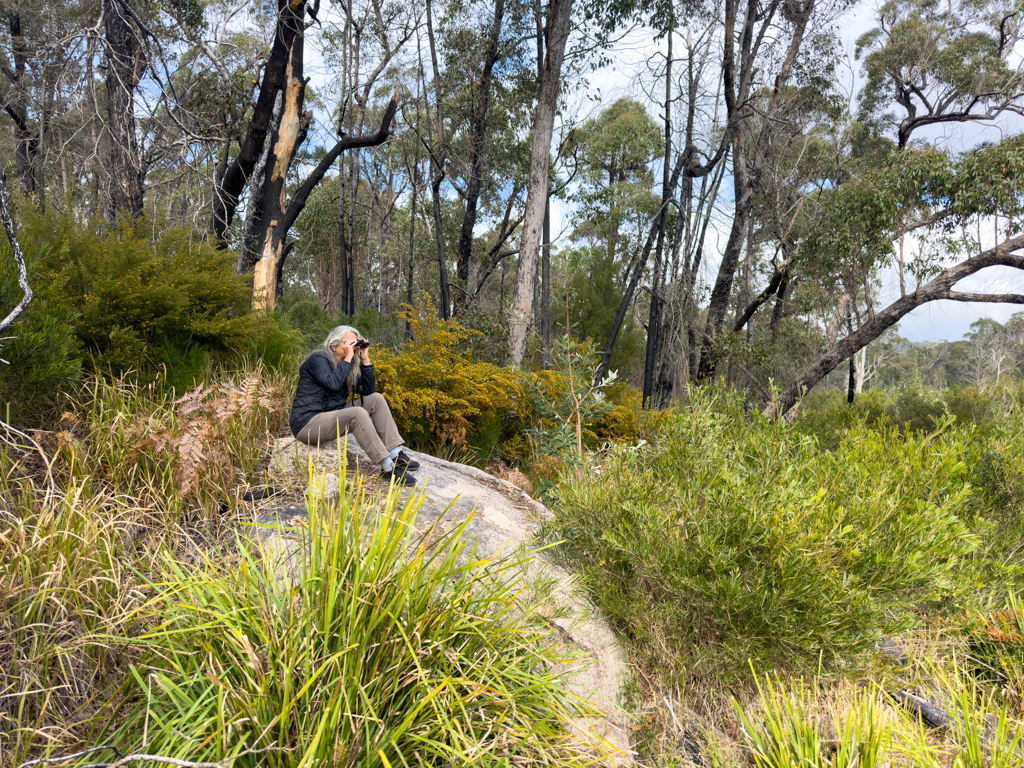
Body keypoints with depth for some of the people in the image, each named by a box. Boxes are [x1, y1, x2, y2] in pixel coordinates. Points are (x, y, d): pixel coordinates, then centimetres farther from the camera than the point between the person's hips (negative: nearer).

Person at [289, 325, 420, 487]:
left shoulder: (346, 366, 13)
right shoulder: (318, 359, -11)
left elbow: (369, 391, 6)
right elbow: (333, 384, -29)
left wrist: (365, 360, 0)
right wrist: (348, 358, -20)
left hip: (332, 416, 9)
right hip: (308, 423, -9)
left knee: (376, 399, -1)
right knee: (357, 414, -32)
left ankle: (396, 455, -11)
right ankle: (388, 468, -30)